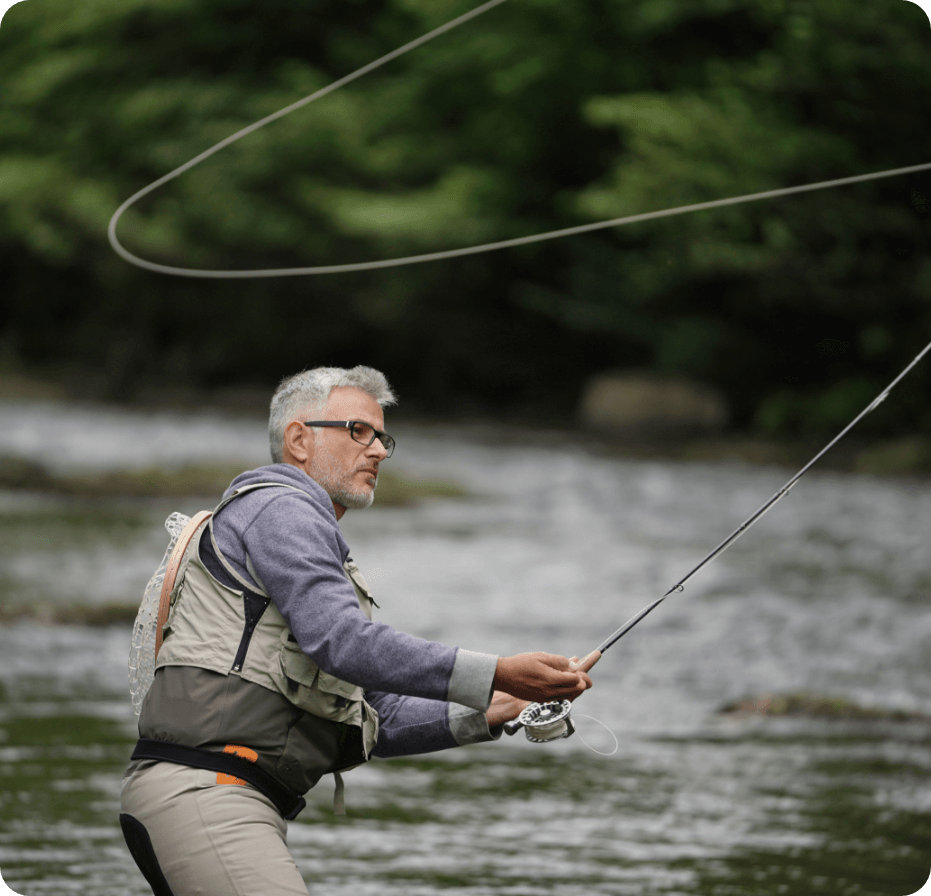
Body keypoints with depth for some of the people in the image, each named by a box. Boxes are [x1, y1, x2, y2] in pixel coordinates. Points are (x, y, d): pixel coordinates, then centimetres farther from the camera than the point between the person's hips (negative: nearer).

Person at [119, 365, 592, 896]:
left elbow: (374, 719, 26)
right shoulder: (279, 509, -2)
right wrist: (497, 676, -23)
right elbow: (344, 643, -19)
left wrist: (484, 715, 13)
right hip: (199, 789, -10)